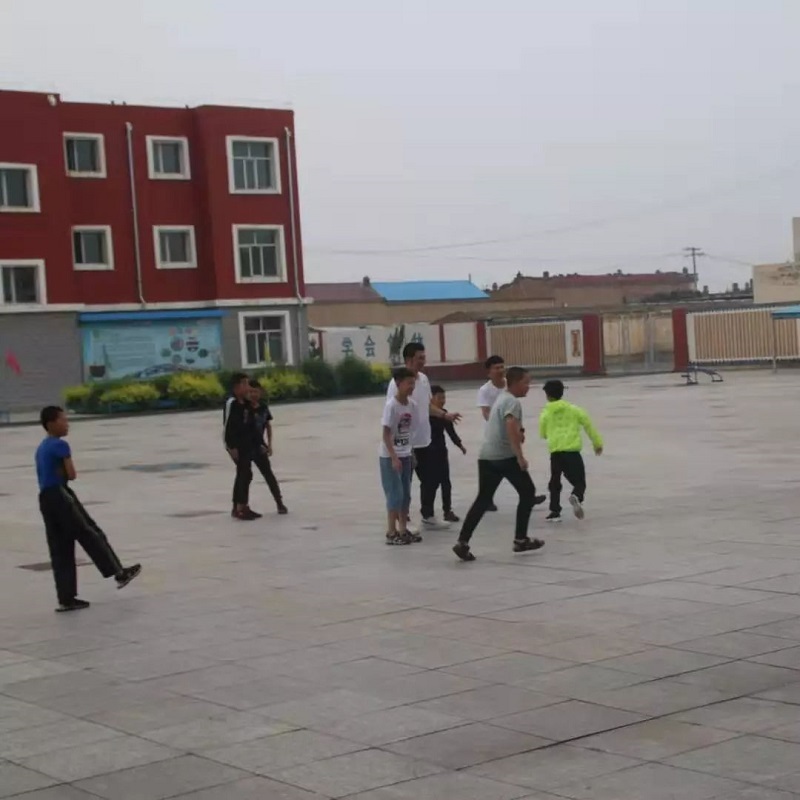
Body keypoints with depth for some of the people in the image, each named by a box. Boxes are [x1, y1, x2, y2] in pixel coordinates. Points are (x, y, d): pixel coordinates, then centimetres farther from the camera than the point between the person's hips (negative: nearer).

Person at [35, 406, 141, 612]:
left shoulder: (41, 448, 20)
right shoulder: (60, 445, -9)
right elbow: (72, 475, -13)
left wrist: (60, 474, 3)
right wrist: (63, 473, 6)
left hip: (45, 499, 9)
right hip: (60, 496, -9)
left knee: (60, 550, 8)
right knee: (90, 534, 2)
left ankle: (66, 599, 7)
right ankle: (119, 573, 10)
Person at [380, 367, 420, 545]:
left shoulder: (412, 405, 3)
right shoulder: (391, 405, -18)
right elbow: (385, 434, -18)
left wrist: (412, 454, 11)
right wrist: (394, 458, -22)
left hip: (405, 455, 7)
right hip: (390, 457, -7)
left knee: (406, 494, 10)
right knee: (395, 494, -6)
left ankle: (403, 530, 19)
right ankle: (391, 533, 1)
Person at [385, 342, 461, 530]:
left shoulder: (424, 379, 7)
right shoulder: (397, 383, -18)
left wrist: (445, 415, 8)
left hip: (424, 441, 8)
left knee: (429, 480, 15)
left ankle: (428, 516, 29)